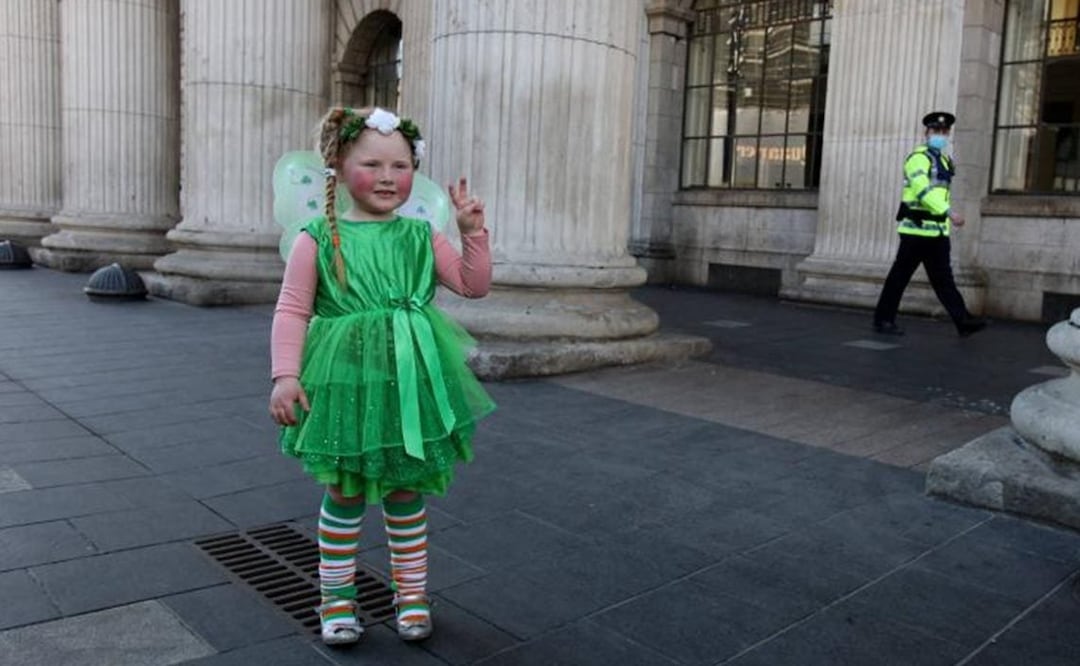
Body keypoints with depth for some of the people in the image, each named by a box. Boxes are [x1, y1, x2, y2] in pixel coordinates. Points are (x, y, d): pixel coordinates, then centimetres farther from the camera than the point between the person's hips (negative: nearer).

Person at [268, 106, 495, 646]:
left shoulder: (420, 236, 4)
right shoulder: (318, 238, -4)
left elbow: (474, 286, 4)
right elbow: (292, 311, -4)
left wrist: (473, 231, -7)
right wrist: (286, 375, -13)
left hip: (409, 383, 2)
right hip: (345, 382, -2)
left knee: (407, 491, 14)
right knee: (344, 492, 10)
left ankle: (411, 592, 31)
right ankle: (337, 596, 29)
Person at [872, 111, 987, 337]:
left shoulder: (945, 161, 17)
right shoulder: (918, 157, -10)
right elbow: (923, 190, -23)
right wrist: (949, 212, -29)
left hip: (938, 230, 8)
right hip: (917, 227, -8)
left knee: (943, 278, 5)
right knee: (900, 276, 0)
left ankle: (963, 321, 1)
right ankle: (883, 320, 8)